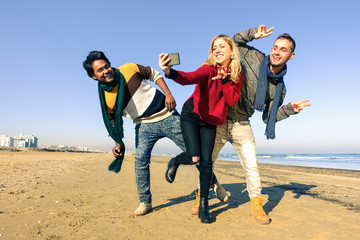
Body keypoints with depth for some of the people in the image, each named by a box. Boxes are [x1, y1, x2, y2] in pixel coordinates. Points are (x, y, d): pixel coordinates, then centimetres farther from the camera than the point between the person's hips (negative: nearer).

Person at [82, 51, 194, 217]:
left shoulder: (129, 69, -8)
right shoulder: (106, 99, -6)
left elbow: (154, 74, 5)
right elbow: (114, 123, 8)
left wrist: (168, 94, -7)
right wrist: (118, 144, -4)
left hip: (168, 117, 0)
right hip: (145, 126, 0)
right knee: (141, 162, -12)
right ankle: (145, 202, 8)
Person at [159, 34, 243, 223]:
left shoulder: (236, 76, -2)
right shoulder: (208, 69, -16)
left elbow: (232, 101, -11)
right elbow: (190, 78, -37)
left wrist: (224, 80, -24)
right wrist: (170, 72, -57)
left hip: (211, 122, 3)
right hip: (191, 115, -3)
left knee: (206, 162, -3)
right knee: (194, 158, -14)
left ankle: (203, 205, 13)